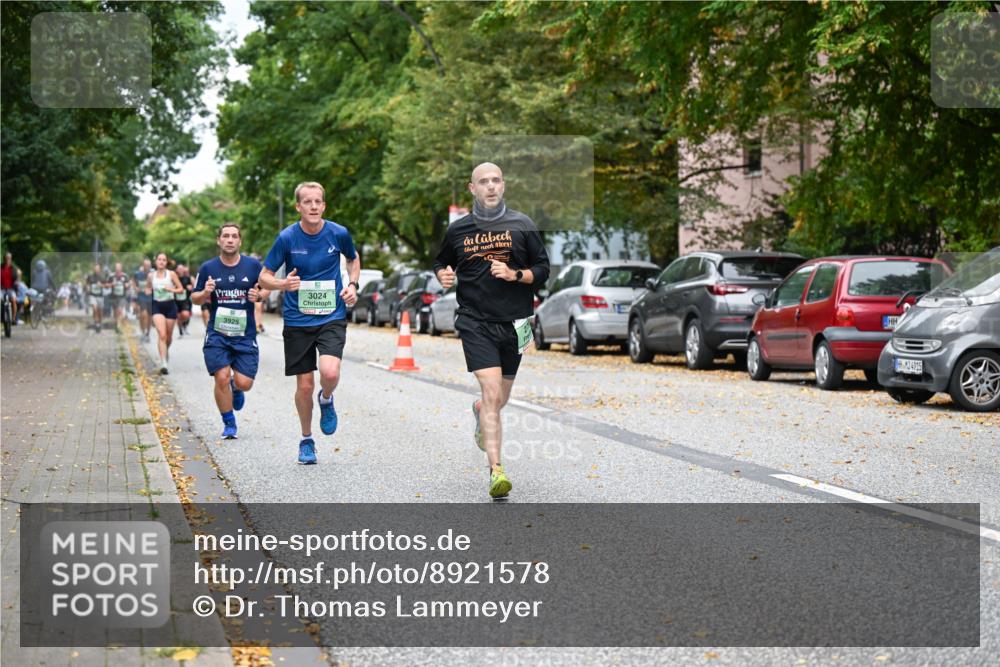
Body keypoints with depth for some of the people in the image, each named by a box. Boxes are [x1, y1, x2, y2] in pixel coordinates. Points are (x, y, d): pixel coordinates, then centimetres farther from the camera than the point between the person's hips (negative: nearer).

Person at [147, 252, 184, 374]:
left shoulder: (171, 274, -2)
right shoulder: (151, 276, 3)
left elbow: (181, 289, 0)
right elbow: (149, 289, 17)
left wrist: (172, 289, -19)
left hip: (170, 305, 1)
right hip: (157, 306, -1)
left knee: (169, 336, 12)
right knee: (161, 335, -17)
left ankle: (166, 351, 47)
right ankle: (163, 364, -22)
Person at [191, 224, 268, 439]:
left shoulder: (253, 265, 0)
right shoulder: (208, 268, 1)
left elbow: (266, 288, 13)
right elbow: (195, 297, 10)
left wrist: (259, 295, -10)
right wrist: (205, 293, -13)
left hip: (245, 335, 0)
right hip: (217, 334, 0)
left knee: (244, 383, -5)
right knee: (222, 378, -11)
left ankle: (236, 388, 35)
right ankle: (229, 423, 10)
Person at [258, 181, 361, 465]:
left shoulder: (339, 233, -4)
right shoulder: (287, 237, -8)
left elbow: (353, 259, 18)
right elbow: (264, 277, -1)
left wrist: (352, 285, 1)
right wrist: (283, 284, -23)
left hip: (332, 317, 0)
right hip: (297, 321, 0)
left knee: (330, 372, -23)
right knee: (305, 385, 4)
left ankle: (326, 399, 14)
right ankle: (306, 440, 27)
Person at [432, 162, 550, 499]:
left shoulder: (522, 225, 3)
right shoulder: (458, 230, 5)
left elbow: (543, 270, 5)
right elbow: (440, 263, 21)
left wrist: (515, 274, -13)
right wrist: (443, 275, -2)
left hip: (513, 323, 2)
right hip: (475, 323, -2)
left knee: (499, 400, 14)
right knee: (491, 393, -18)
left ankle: (479, 411, 52)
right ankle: (496, 471, -21)